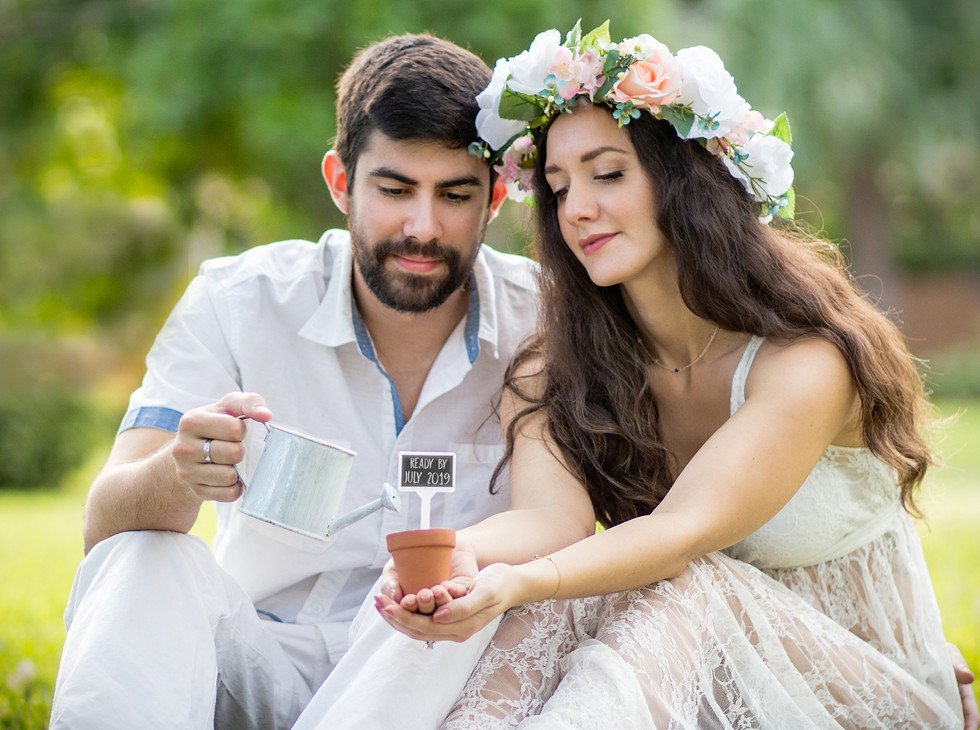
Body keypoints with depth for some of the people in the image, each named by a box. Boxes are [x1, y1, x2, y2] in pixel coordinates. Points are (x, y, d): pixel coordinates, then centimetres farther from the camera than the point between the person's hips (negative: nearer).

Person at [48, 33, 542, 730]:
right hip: (265, 661, 0)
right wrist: (181, 474, -40)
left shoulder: (541, 319, -8)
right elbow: (108, 527, -15)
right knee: (144, 566, -28)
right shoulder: (239, 301, -8)